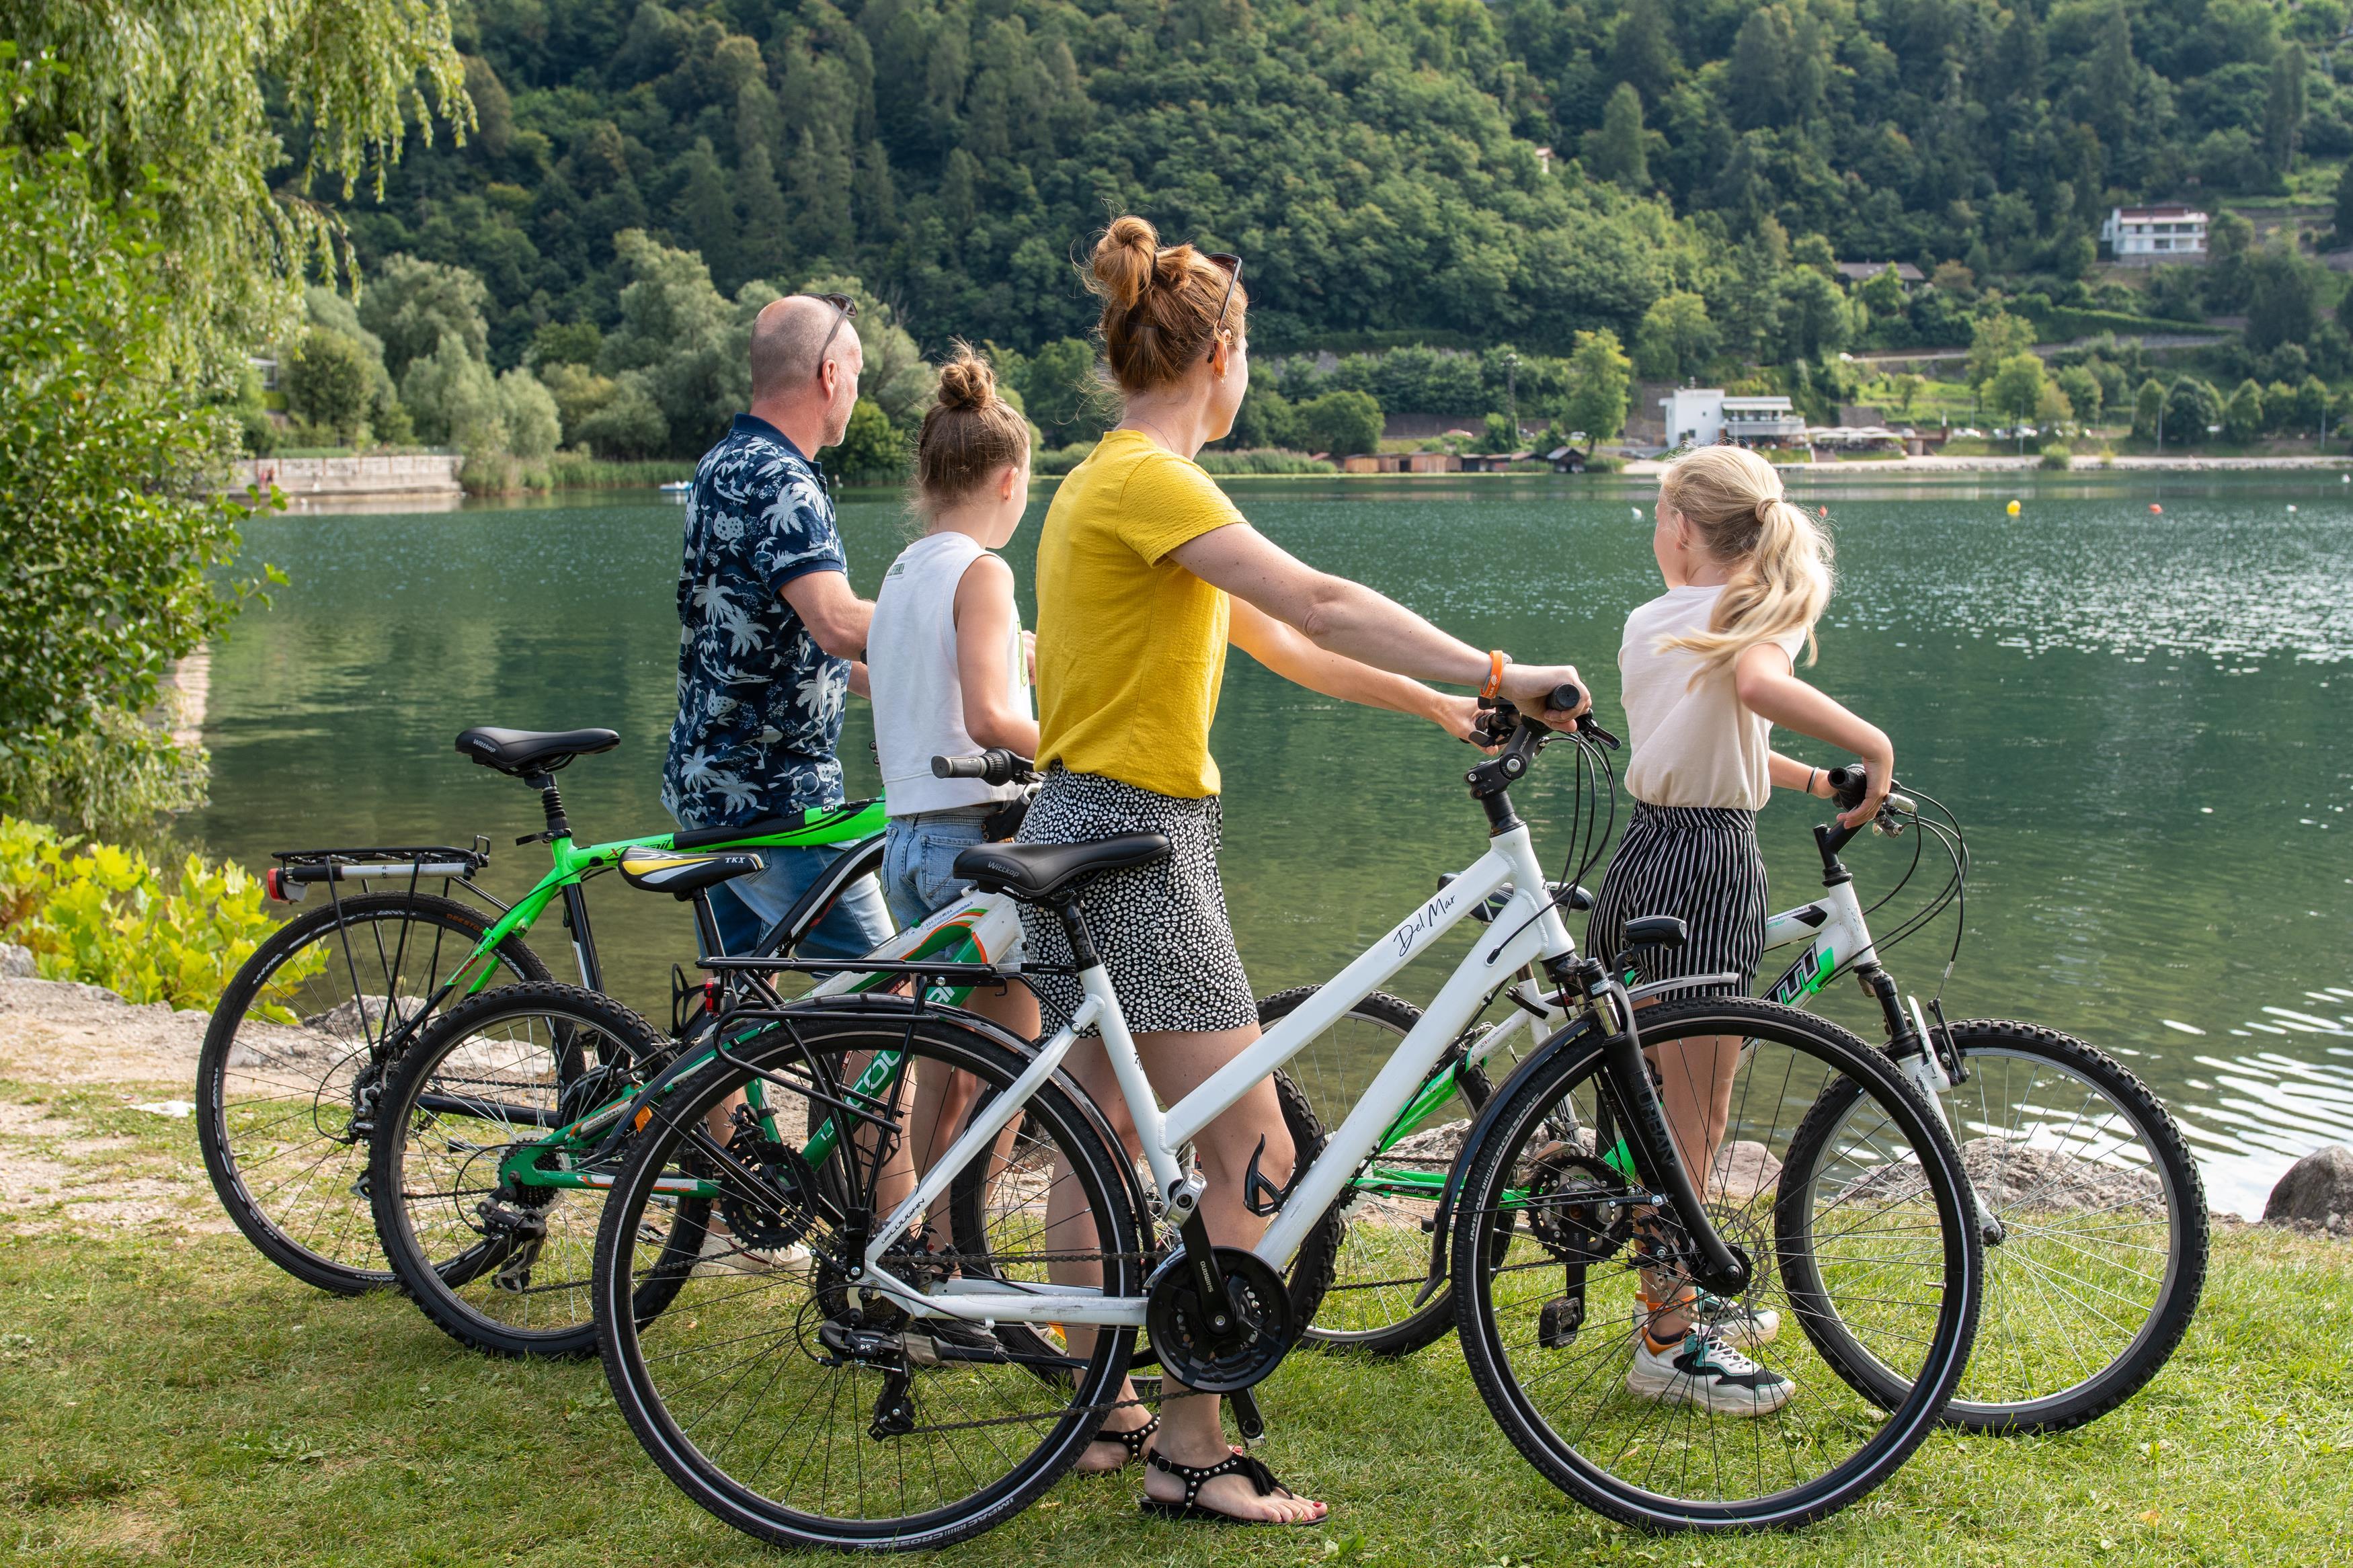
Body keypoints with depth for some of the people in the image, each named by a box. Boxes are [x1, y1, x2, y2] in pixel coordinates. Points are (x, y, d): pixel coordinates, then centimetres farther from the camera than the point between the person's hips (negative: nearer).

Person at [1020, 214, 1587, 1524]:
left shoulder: (1118, 481, 16)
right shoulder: (1150, 480, -16)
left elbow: (1283, 645, 17)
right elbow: (1321, 606, -26)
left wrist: (1445, 706, 15)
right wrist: (1497, 673, -26)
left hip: (1091, 837, 11)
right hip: (1135, 842, -11)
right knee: (1255, 1159, -9)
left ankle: (1101, 1411, 27)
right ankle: (1194, 1453, -4)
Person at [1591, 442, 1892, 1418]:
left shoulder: (1646, 624, 11)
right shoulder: (1759, 615, -8)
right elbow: (1757, 685, -32)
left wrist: (1821, 780, 17)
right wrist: (1872, 747, -27)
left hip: (1644, 859, 7)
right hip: (1710, 869, -7)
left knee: (1675, 1107, 20)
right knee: (1691, 1121, 0)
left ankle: (1679, 1296, 34)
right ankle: (1669, 1344, 6)